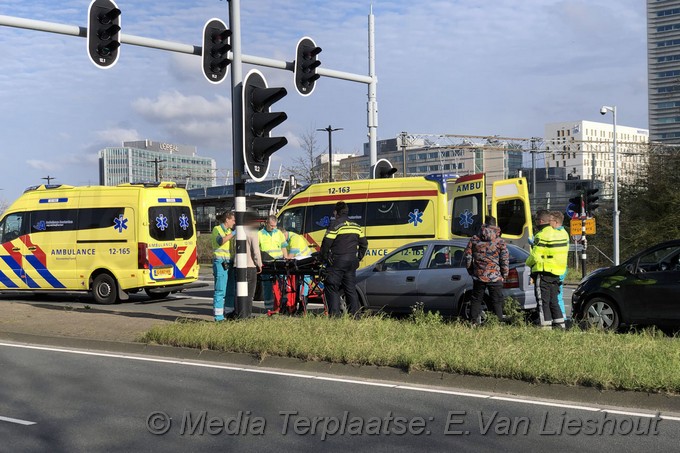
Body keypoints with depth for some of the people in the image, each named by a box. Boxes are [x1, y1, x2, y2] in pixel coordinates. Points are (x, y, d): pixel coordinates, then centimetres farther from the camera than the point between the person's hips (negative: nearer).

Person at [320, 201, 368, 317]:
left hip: (337, 262, -6)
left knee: (332, 288, -1)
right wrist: (358, 258, 21)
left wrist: (324, 258, 1)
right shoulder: (356, 226, 14)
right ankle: (354, 314, 10)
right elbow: (364, 244, 17)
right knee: (351, 289, 11)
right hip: (352, 262, 6)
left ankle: (335, 315, -8)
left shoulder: (335, 225, -8)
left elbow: (326, 243, -11)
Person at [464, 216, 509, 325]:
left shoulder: (474, 239, 4)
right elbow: (505, 260, -3)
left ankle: (475, 322, 10)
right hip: (495, 277, -2)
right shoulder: (500, 241, -3)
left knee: (476, 300, 12)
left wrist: (471, 271, 16)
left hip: (478, 276, 2)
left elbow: (468, 257, 5)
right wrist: (504, 275, 8)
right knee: (497, 301, 4)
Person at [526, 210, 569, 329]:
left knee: (543, 301, -1)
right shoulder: (563, 233, 10)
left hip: (543, 272, -8)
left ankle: (546, 326, -2)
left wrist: (528, 263, 1)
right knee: (553, 300, 16)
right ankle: (560, 324, 17)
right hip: (557, 273, 8)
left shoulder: (541, 236, -16)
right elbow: (565, 252, 15)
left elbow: (535, 256, -18)